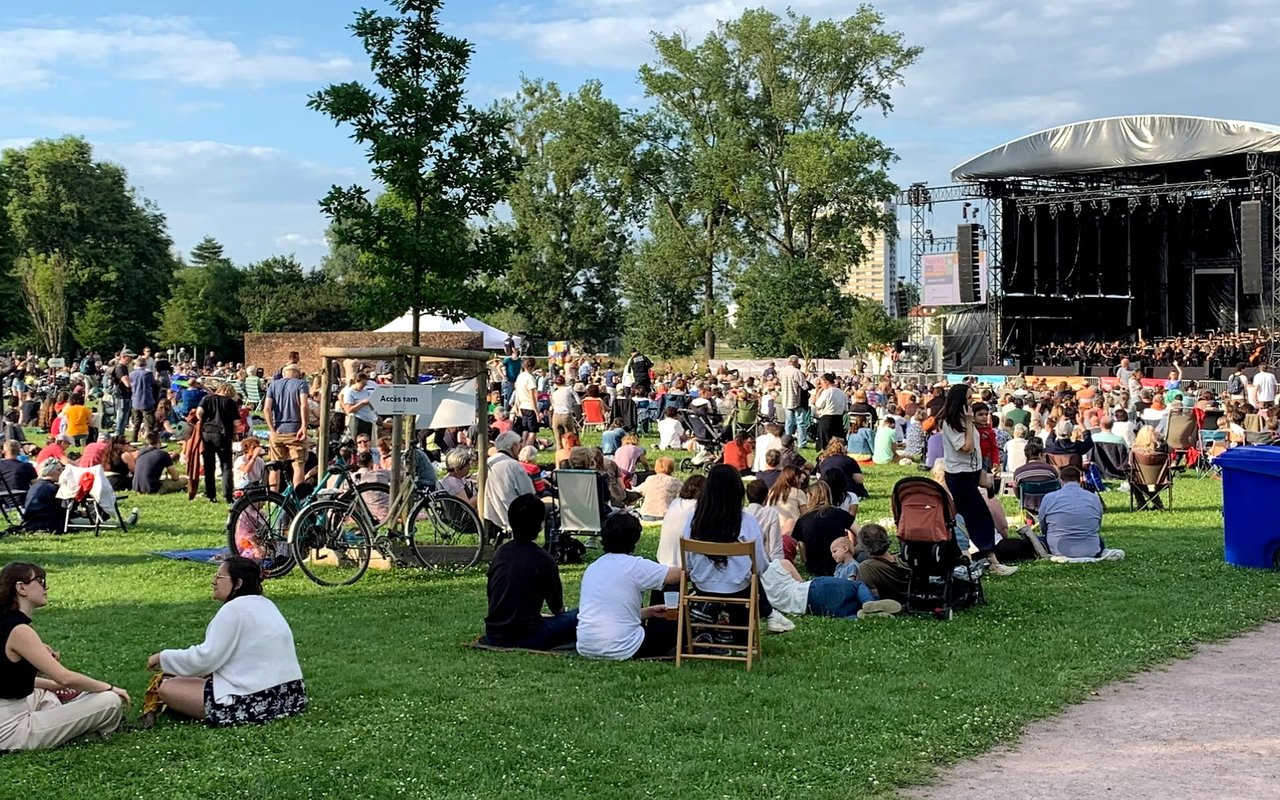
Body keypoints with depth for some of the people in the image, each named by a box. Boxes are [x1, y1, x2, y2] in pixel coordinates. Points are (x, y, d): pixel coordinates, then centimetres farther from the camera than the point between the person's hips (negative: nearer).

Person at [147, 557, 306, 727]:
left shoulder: (234, 609, -13)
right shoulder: (265, 604, 15)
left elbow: (204, 658, -15)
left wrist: (163, 657, -2)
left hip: (254, 703, -10)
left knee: (167, 688, -1)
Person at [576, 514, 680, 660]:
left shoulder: (592, 567, 15)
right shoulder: (635, 566, -7)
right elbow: (679, 574, -6)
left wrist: (649, 612, 19)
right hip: (619, 650, -6)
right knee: (674, 626, 14)